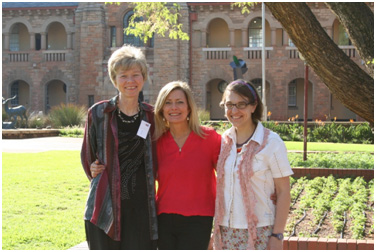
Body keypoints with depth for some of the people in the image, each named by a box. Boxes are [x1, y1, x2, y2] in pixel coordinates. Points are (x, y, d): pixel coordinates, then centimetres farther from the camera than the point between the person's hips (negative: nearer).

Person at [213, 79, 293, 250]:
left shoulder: (271, 142, -8)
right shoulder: (223, 141, 6)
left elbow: (283, 192, -8)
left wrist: (277, 235, -11)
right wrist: (217, 227, 9)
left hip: (259, 231, -4)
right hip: (225, 230, 5)